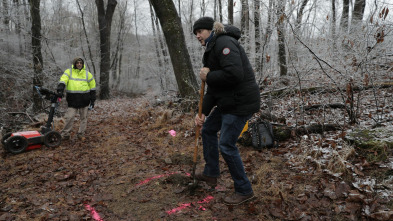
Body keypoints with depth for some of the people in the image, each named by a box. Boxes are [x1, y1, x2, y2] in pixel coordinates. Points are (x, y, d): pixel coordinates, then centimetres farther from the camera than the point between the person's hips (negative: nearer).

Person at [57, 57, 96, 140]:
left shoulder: (87, 74, 7)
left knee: (83, 118, 9)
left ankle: (81, 134, 22)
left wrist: (92, 100, 7)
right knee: (69, 117, -4)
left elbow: (92, 87, 10)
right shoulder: (69, 72, 4)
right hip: (72, 100, -2)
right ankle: (65, 134, 9)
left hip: (84, 100, 2)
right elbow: (63, 81, -11)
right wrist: (60, 90, -30)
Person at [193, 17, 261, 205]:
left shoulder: (224, 43, -14)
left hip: (241, 103, -11)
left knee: (226, 146, -6)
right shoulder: (212, 50, 17)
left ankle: (244, 191, 12)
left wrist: (208, 76, -15)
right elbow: (213, 87, 17)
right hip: (227, 101, 11)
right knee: (208, 129, 22)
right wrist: (203, 113, 12)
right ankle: (211, 174, 37)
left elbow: (234, 74, -30)